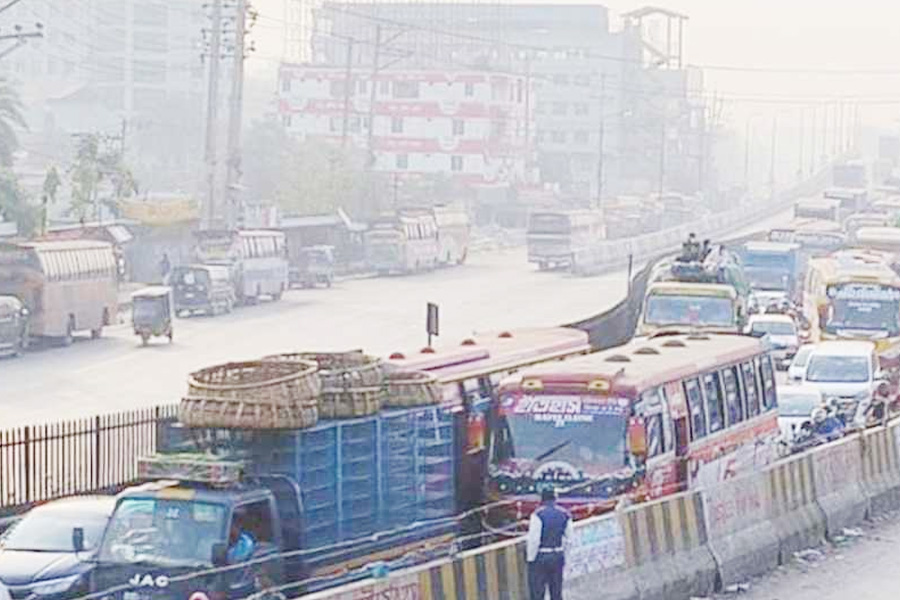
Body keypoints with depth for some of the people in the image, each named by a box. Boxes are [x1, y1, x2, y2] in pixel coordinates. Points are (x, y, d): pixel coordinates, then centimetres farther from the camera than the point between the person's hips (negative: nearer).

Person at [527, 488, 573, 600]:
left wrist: (530, 558, -9)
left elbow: (534, 539, -18)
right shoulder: (565, 515, 2)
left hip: (540, 557, -5)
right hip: (558, 557, 5)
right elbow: (568, 539, 6)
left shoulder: (538, 515, -16)